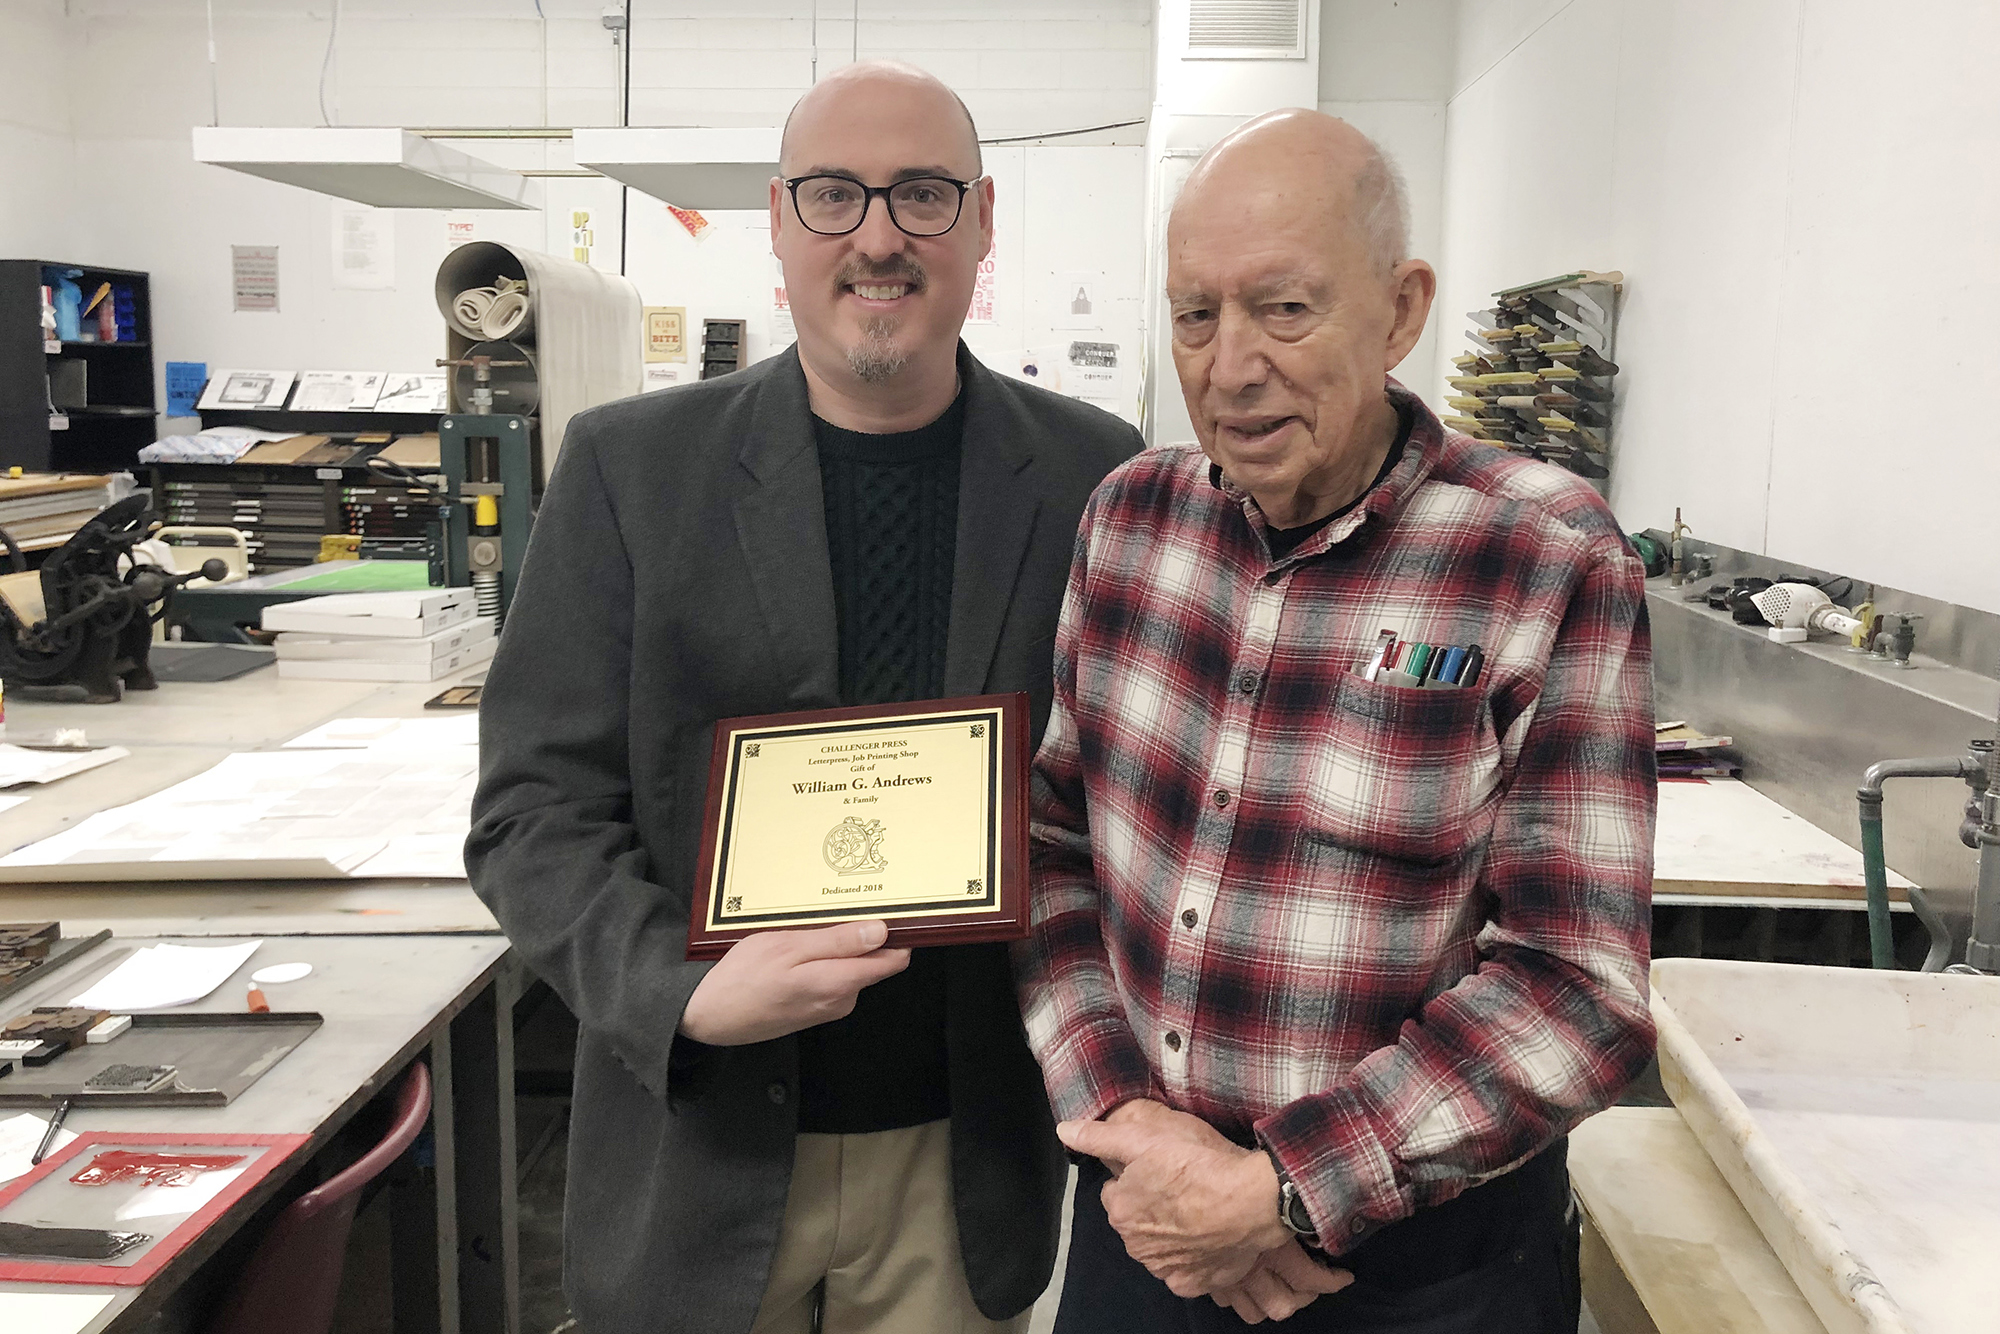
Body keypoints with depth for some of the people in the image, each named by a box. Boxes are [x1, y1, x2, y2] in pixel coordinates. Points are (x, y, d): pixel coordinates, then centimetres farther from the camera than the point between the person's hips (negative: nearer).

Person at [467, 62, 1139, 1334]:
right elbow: (535, 807, -5)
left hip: (968, 1160, 1)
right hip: (699, 1153, 0)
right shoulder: (630, 465, -5)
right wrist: (684, 993, -21)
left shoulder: (1091, 474, -3)